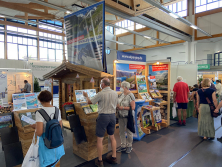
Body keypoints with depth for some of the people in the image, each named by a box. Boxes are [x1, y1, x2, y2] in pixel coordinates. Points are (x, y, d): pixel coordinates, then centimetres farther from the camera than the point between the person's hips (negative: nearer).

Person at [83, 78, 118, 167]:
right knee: (112, 137, 20)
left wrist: (86, 96, 14)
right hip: (113, 116, 6)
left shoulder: (101, 94, -16)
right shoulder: (115, 93, 1)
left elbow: (89, 102, -4)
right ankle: (114, 157, 29)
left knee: (100, 139, 7)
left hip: (103, 116, -6)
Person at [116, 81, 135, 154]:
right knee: (121, 131, 14)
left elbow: (133, 107, -21)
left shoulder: (130, 95, -17)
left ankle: (129, 146, 28)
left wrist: (123, 108, -23)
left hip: (128, 116, -7)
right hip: (121, 116, 7)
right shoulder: (121, 94, 6)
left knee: (129, 131, 9)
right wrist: (117, 106, -4)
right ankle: (123, 146, 30)